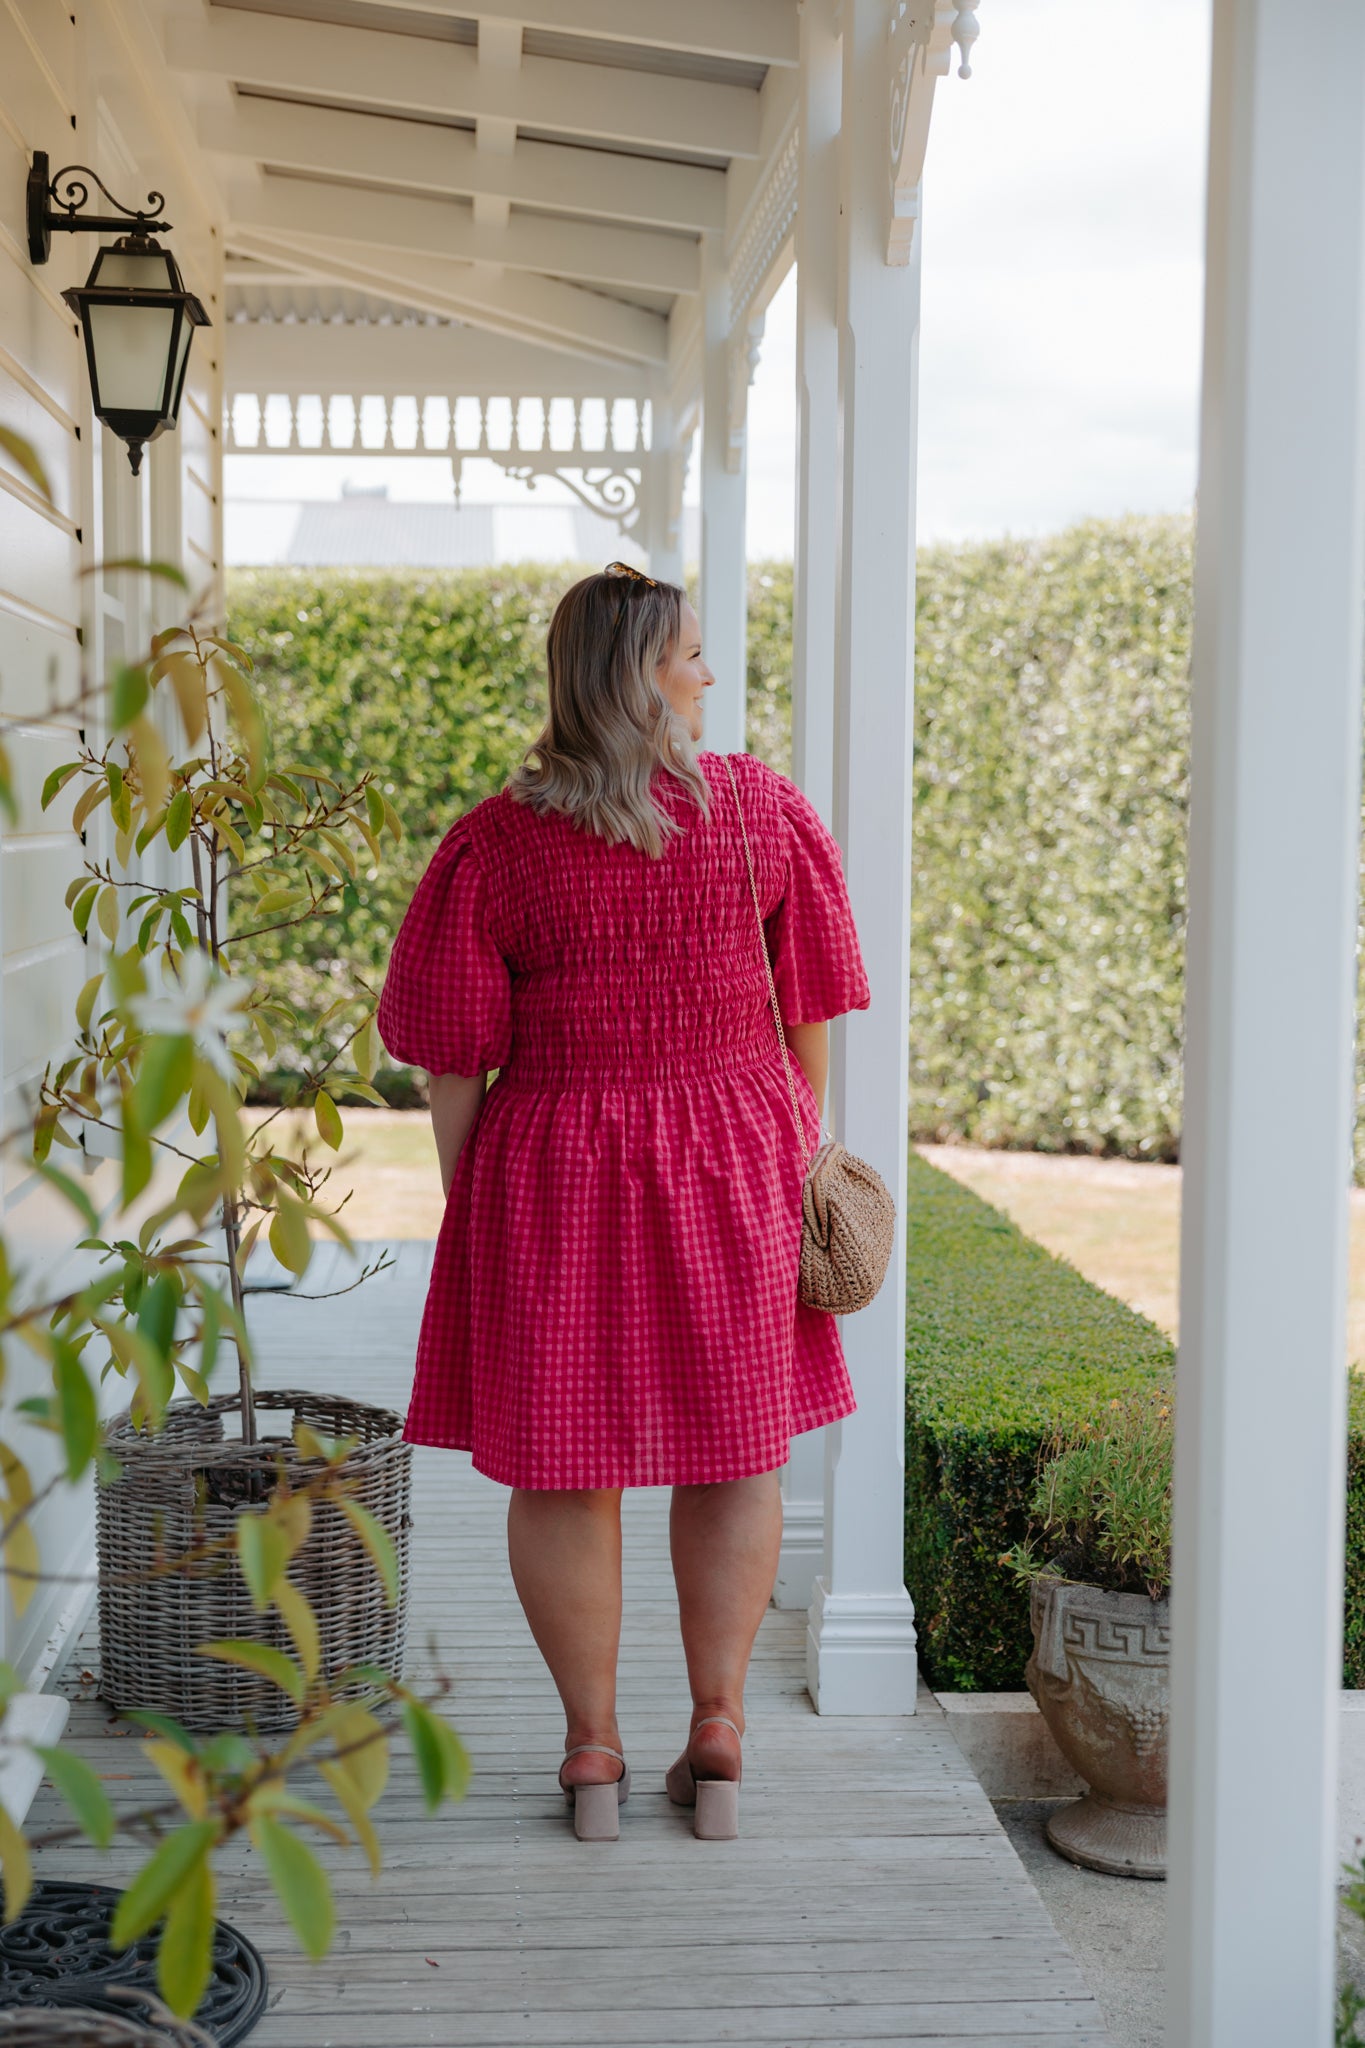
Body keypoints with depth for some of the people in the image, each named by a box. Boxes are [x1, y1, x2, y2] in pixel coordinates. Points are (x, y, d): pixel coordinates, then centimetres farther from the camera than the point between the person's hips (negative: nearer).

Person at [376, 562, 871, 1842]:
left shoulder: (495, 843, -8)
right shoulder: (762, 810, -5)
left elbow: (452, 1054, -6)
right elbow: (811, 1009, 2)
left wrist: (467, 1198, 6)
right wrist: (800, 1139, 15)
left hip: (553, 1173, -1)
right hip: (731, 1157, 1)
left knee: (563, 1467, 10)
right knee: (732, 1450, 15)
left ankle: (591, 1745, 17)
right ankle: (717, 1725, 16)